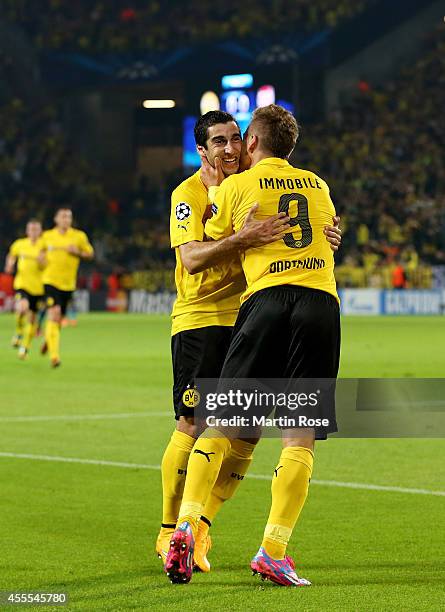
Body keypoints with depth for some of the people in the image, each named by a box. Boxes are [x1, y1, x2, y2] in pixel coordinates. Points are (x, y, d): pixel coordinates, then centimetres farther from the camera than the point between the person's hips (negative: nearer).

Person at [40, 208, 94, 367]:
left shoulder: (79, 236, 0)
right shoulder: (47, 236, 4)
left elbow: (90, 254, 7)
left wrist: (78, 252, -12)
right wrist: (42, 257, 1)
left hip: (68, 283, 1)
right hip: (51, 281, -1)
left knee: (58, 319, 9)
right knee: (54, 314, -19)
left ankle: (49, 340, 44)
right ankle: (54, 355, -19)